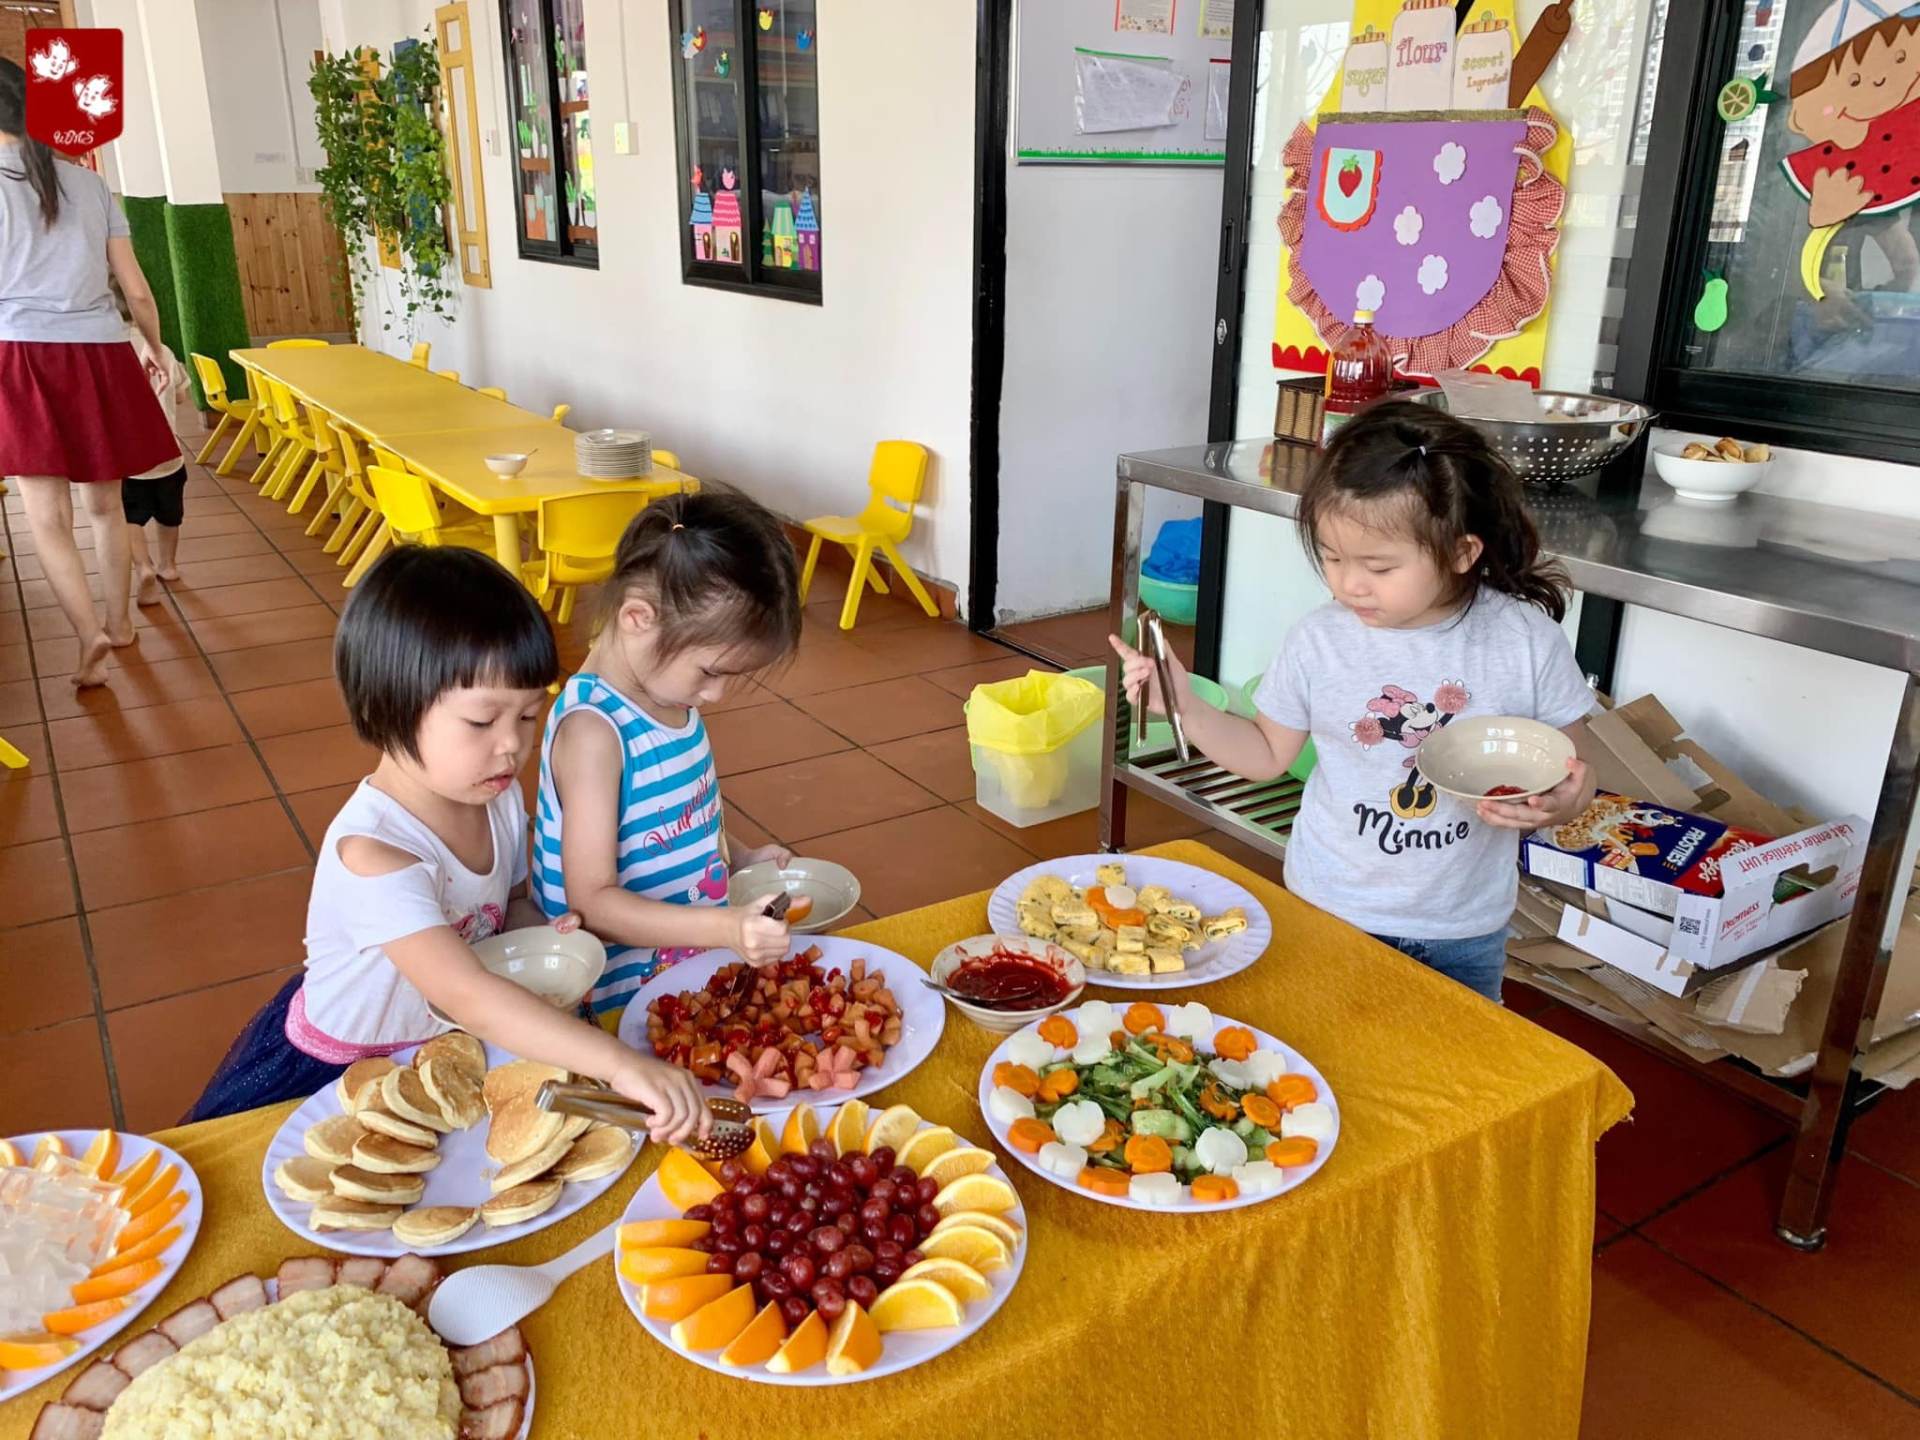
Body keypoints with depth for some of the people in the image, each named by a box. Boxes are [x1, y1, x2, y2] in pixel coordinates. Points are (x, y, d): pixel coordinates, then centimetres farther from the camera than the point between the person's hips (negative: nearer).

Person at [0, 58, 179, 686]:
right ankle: (118, 621, 25)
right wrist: (157, 351, 25)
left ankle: (90, 633, -13)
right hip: (101, 357, 4)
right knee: (105, 505, 14)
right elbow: (136, 289, 10)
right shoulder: (90, 184, 9)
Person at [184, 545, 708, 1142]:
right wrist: (620, 1062, -54)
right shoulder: (373, 853, -34)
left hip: (444, 1047, 6)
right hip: (336, 1067, -6)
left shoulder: (500, 797, -10)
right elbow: (468, 998, -45)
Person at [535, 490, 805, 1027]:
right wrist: (724, 928, -33)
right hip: (622, 997, -7)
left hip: (696, 971, 7)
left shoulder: (671, 692, 4)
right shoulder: (593, 731, -22)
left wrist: (739, 859, 7)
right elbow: (591, 900, -23)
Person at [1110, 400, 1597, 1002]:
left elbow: (1571, 764, -2)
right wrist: (1186, 706, -13)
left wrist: (1562, 803, -24)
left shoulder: (1528, 640, -14)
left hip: (1464, 932, 0)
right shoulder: (1317, 643, -12)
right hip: (1330, 911, 0)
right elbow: (1268, 754, 1)